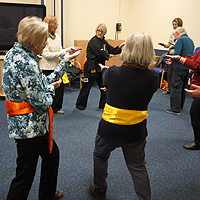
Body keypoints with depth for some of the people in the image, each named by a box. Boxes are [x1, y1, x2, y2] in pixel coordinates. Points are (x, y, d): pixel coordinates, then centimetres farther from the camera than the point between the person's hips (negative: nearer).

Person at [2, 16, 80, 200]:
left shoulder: (15, 53, 5)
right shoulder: (26, 63, -26)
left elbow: (44, 82, 9)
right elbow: (41, 102, -24)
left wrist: (66, 61, 9)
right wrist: (52, 88, -3)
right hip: (28, 126, -10)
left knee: (52, 153, 27)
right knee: (25, 174, 5)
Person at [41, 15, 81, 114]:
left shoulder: (56, 36, 11)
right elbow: (46, 55, -19)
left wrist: (70, 48, -2)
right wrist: (63, 53, -20)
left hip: (56, 66, 7)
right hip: (48, 68, -7)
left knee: (60, 87, 7)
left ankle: (56, 108, 23)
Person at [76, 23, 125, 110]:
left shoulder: (104, 41, 13)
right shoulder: (94, 41, -13)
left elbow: (112, 50, 12)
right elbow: (100, 52, -21)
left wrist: (119, 47, -6)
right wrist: (108, 56, -6)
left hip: (100, 66, 8)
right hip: (91, 67, -8)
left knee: (104, 86, 9)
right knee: (87, 86, -2)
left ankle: (103, 105, 21)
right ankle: (80, 104, 13)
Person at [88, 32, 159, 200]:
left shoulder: (113, 73, -19)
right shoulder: (153, 77, -13)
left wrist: (104, 68, 29)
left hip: (110, 128, -1)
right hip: (136, 131, 2)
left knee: (100, 157, 25)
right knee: (137, 166, 18)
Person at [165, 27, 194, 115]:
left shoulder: (180, 39, -8)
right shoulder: (191, 40, 19)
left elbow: (177, 54, -18)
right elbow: (191, 54, 19)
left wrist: (171, 60, 1)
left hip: (180, 65, -9)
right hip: (189, 65, 9)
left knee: (176, 86, -7)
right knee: (183, 86, 16)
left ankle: (175, 109, -7)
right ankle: (180, 106, 28)